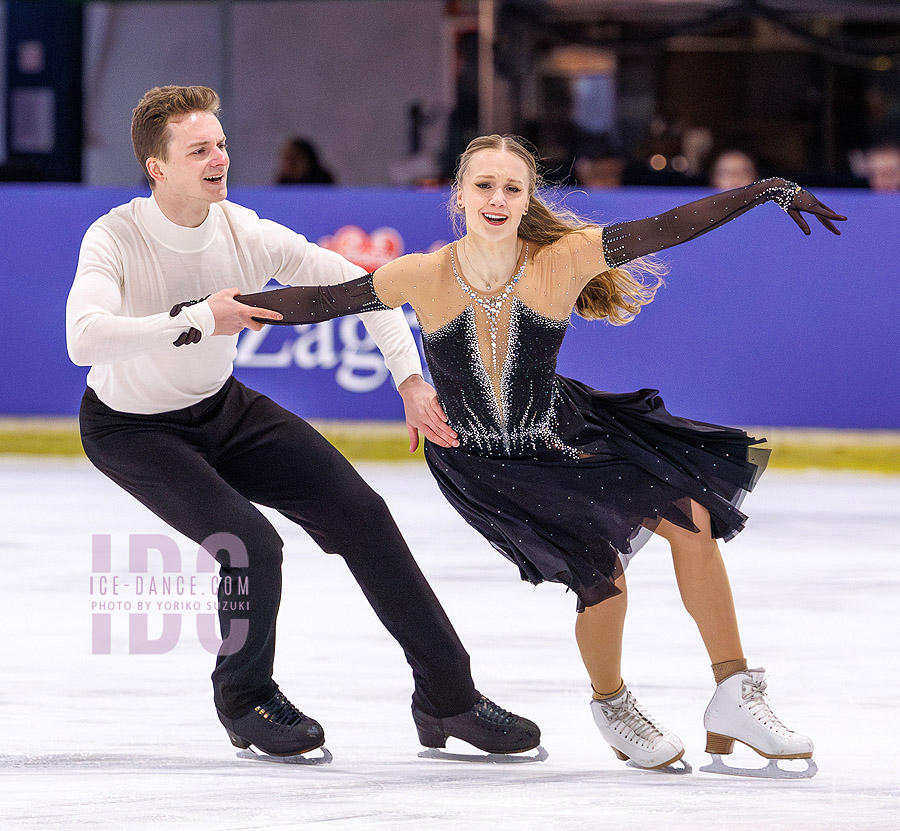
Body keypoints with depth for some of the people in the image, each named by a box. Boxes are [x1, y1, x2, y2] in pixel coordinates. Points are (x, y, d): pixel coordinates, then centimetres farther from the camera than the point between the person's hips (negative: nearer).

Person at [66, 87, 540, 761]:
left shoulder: (249, 236, -16)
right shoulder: (116, 240, -27)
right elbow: (85, 339, -45)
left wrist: (412, 381, -17)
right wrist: (199, 320, -42)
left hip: (224, 410, 5)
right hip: (130, 429, -5)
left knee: (359, 512, -5)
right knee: (251, 547, -24)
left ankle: (447, 698, 5)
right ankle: (244, 699, 6)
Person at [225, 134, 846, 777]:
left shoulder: (562, 259, -20)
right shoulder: (424, 277, -21)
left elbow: (666, 229, -21)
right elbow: (322, 301, -13)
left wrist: (770, 190, -23)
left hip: (562, 433, 3)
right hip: (479, 465, -3)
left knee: (689, 515, -9)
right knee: (602, 577, -18)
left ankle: (735, 699, 8)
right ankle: (611, 705, 15)